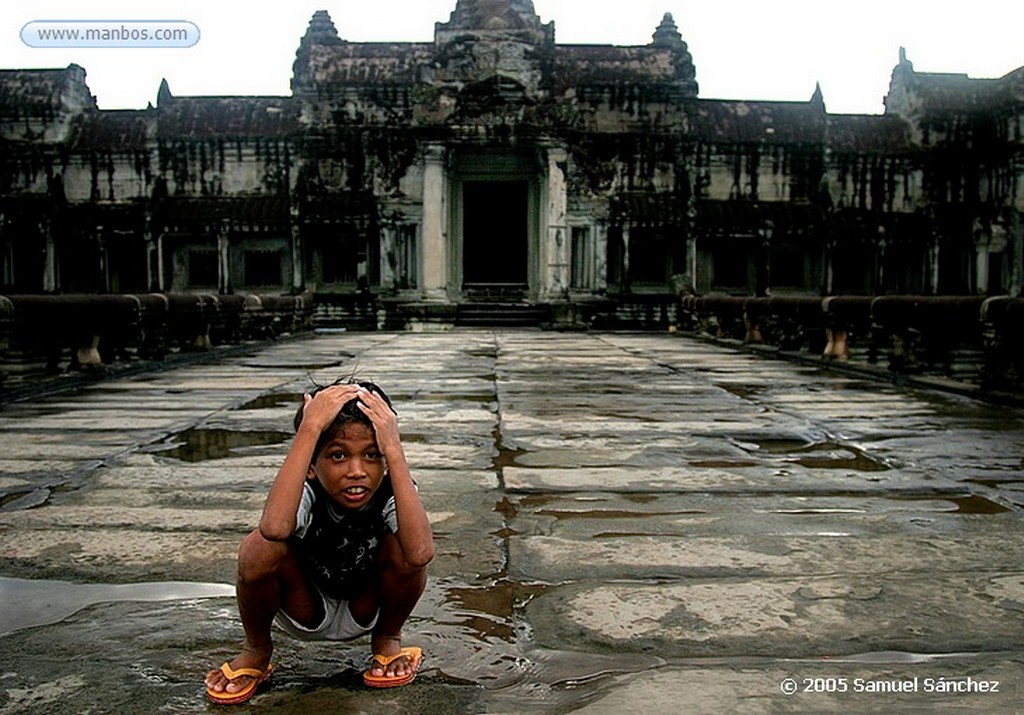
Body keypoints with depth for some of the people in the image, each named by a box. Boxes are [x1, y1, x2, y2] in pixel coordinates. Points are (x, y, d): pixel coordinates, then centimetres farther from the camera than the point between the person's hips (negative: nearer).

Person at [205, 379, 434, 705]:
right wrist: (310, 428, -51)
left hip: (367, 611, 1)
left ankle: (387, 640, 1)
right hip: (305, 612, 0)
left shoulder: (393, 493, -27)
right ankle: (257, 649, 1)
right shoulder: (305, 491, -29)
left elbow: (420, 553, -50)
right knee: (260, 548, -31)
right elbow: (274, 527, -55)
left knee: (401, 548, -32)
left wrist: (394, 449, -50)